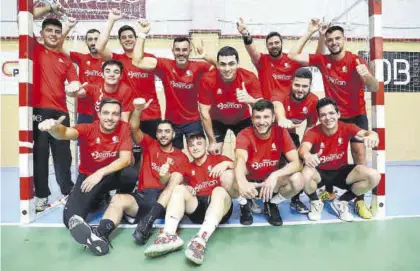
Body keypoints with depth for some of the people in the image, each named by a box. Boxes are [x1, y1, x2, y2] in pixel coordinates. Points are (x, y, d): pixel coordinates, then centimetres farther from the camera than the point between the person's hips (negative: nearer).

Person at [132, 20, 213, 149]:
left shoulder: (198, 67, -13)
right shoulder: (165, 65, -13)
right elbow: (137, 62, -21)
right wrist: (142, 34, -25)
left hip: (193, 121, 0)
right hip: (171, 122, 1)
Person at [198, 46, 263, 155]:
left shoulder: (249, 78, -29)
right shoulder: (208, 80, -30)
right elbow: (204, 112, -22)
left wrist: (251, 100, -52)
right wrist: (212, 141, -17)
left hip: (242, 119, 1)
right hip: (217, 120, 0)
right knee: (215, 155, -3)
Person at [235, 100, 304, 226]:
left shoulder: (281, 132, -15)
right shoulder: (244, 135, -22)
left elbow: (296, 163, -22)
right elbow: (240, 159, -42)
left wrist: (275, 175, -41)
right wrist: (242, 183, -64)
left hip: (272, 180, 1)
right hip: (250, 180, -1)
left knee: (298, 180, -28)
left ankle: (272, 204, 4)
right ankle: (244, 204, 3)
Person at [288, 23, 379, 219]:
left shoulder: (355, 61, -16)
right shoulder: (322, 60, -5)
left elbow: (374, 88, -24)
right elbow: (293, 55, -6)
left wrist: (367, 76, -47)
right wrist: (310, 31, -7)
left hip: (356, 115, -3)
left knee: (359, 153, -12)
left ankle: (360, 200, -3)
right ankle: (329, 191, 26)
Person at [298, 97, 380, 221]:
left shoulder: (346, 128, -13)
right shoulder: (313, 132, -20)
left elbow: (363, 133, -33)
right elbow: (303, 148, -41)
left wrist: (372, 135, -60)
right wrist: (306, 155, -68)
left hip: (341, 171, 3)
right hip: (319, 172, -3)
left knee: (374, 176, -20)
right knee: (305, 174, -38)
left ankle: (341, 202, 5)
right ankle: (316, 203, -1)